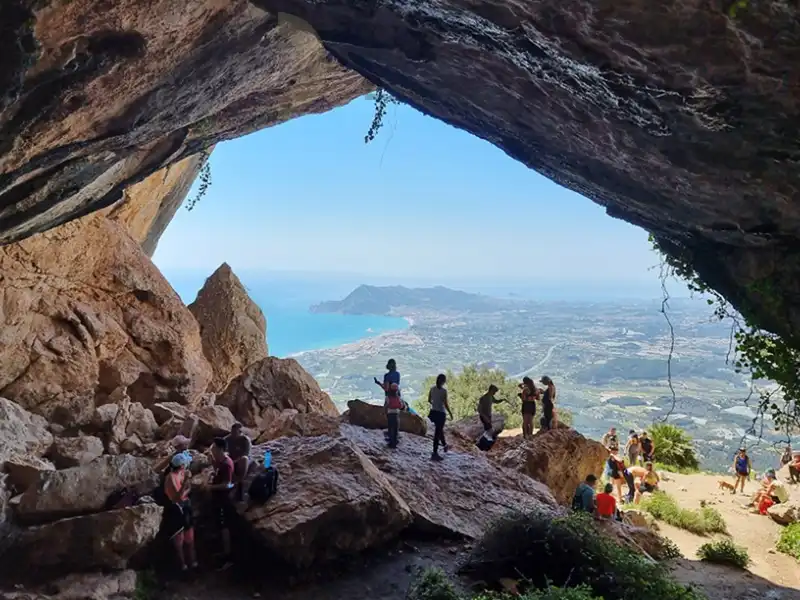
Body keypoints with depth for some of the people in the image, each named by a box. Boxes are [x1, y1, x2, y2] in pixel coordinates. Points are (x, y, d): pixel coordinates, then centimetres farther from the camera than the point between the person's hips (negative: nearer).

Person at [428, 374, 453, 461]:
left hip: (433, 412, 6)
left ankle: (444, 444, 49)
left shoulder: (432, 389, 0)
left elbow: (429, 400, 9)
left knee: (439, 429, 26)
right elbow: (446, 404, -17)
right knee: (437, 432, 0)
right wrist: (450, 413, -4)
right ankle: (435, 453, 3)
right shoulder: (444, 390, -17)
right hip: (441, 413, -6)